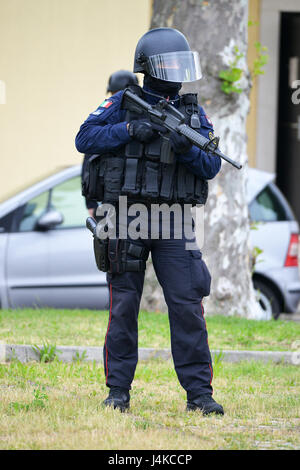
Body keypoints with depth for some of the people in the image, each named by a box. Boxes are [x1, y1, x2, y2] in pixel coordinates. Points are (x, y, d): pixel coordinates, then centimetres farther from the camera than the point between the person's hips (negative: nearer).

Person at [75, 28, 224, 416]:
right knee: (123, 306, 1)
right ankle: (118, 390, 9)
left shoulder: (194, 113, 9)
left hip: (173, 225, 2)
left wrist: (186, 148, -18)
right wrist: (129, 129, -17)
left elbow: (211, 167, 2)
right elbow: (85, 138, -6)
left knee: (187, 304, -5)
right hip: (127, 219, -2)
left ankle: (199, 393, -3)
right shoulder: (124, 103, 3)